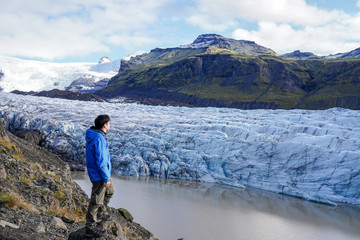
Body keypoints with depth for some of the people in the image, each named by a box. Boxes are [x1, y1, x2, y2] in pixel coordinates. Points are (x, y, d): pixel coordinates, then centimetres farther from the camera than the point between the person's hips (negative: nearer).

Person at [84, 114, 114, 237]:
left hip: (104, 171, 10)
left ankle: (101, 214, 42)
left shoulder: (93, 135, 5)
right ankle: (90, 227, 12)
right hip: (99, 175, -10)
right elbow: (101, 161, -27)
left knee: (109, 191, 27)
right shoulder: (99, 139, -27)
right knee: (96, 201, 1)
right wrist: (106, 178, -20)